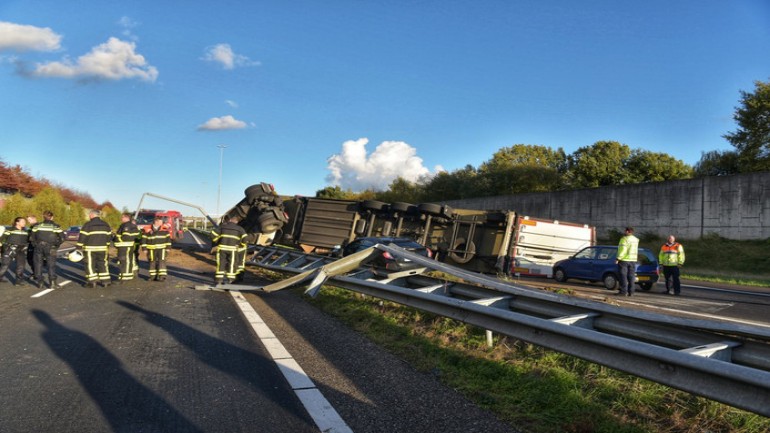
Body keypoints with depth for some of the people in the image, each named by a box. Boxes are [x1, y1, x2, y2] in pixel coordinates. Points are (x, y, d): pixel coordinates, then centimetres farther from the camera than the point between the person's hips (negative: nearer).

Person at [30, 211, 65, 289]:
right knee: (51, 265, 4)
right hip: (50, 247, -2)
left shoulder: (37, 226, 6)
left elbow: (32, 237, 6)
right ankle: (52, 282, -1)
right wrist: (56, 245, 5)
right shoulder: (56, 226, -2)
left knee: (38, 264, 10)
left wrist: (35, 245, 17)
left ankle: (40, 282, 12)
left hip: (39, 247, 2)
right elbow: (62, 238, -7)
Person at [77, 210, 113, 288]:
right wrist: (107, 245, 26)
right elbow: (109, 236, 15)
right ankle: (105, 281, 11)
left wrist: (79, 248, -4)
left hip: (90, 249, -5)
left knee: (90, 265, 2)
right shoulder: (106, 225, 9)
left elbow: (82, 237, -9)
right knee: (102, 264, 11)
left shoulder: (87, 225, -8)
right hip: (102, 248, 5)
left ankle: (92, 281, 0)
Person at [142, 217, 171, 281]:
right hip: (151, 249, 1)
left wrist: (168, 247, -1)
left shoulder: (165, 229, -1)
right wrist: (144, 249, -2)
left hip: (162, 248, 0)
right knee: (152, 262, 8)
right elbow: (144, 239, 1)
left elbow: (168, 238, 4)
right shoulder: (148, 230, -4)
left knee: (161, 261, -8)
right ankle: (153, 276, 18)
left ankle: (162, 276, -6)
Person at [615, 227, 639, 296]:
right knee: (631, 276, 7)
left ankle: (623, 291, -6)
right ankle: (631, 292, 7)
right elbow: (635, 250, 17)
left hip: (624, 260, -7)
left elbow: (622, 250, -18)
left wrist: (618, 258, -16)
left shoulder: (624, 239, -13)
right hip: (633, 260, 7)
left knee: (623, 276, -4)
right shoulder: (636, 240, 12)